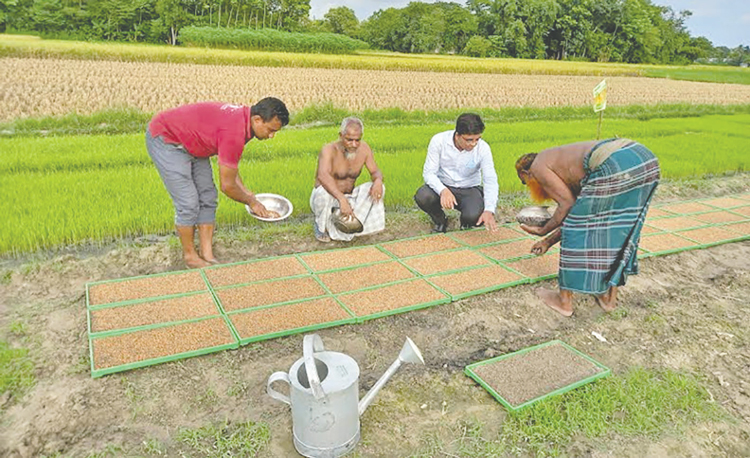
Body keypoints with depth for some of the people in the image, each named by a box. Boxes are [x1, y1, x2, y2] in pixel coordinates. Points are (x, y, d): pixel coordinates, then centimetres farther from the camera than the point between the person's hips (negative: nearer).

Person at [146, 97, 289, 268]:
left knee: (207, 198, 6)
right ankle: (189, 255, 11)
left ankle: (207, 254, 12)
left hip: (189, 143, 10)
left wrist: (246, 192, 8)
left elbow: (228, 164, 9)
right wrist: (251, 202, -8)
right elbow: (227, 186, -24)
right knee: (188, 203, -9)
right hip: (164, 140, -10)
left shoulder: (242, 117, -5)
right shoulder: (235, 132, -34)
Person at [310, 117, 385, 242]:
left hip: (348, 198, 5)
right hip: (326, 198, -4)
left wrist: (378, 180, -28)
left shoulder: (364, 149, -7)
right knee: (324, 191, -38)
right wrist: (341, 199, -57)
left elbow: (375, 171, -1)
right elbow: (322, 176, -43)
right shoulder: (330, 150, -25)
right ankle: (320, 226, -7)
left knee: (377, 188, -13)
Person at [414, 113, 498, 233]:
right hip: (443, 186, 1)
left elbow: (491, 180, -21)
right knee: (422, 197, -33)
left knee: (474, 216, -33)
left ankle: (466, 225, 9)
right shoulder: (438, 141, -17)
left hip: (469, 189, 0)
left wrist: (489, 211, -38)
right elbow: (429, 173, -17)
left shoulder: (483, 148, -17)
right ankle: (440, 220, 2)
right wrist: (443, 190, -39)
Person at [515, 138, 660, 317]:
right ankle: (610, 297, 32)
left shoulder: (538, 166, 12)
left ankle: (564, 301, 17)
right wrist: (549, 241, 36)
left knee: (577, 228, 6)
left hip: (615, 166, -9)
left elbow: (568, 204, 3)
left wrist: (543, 231, 15)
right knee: (619, 228, 23)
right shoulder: (564, 167, 35)